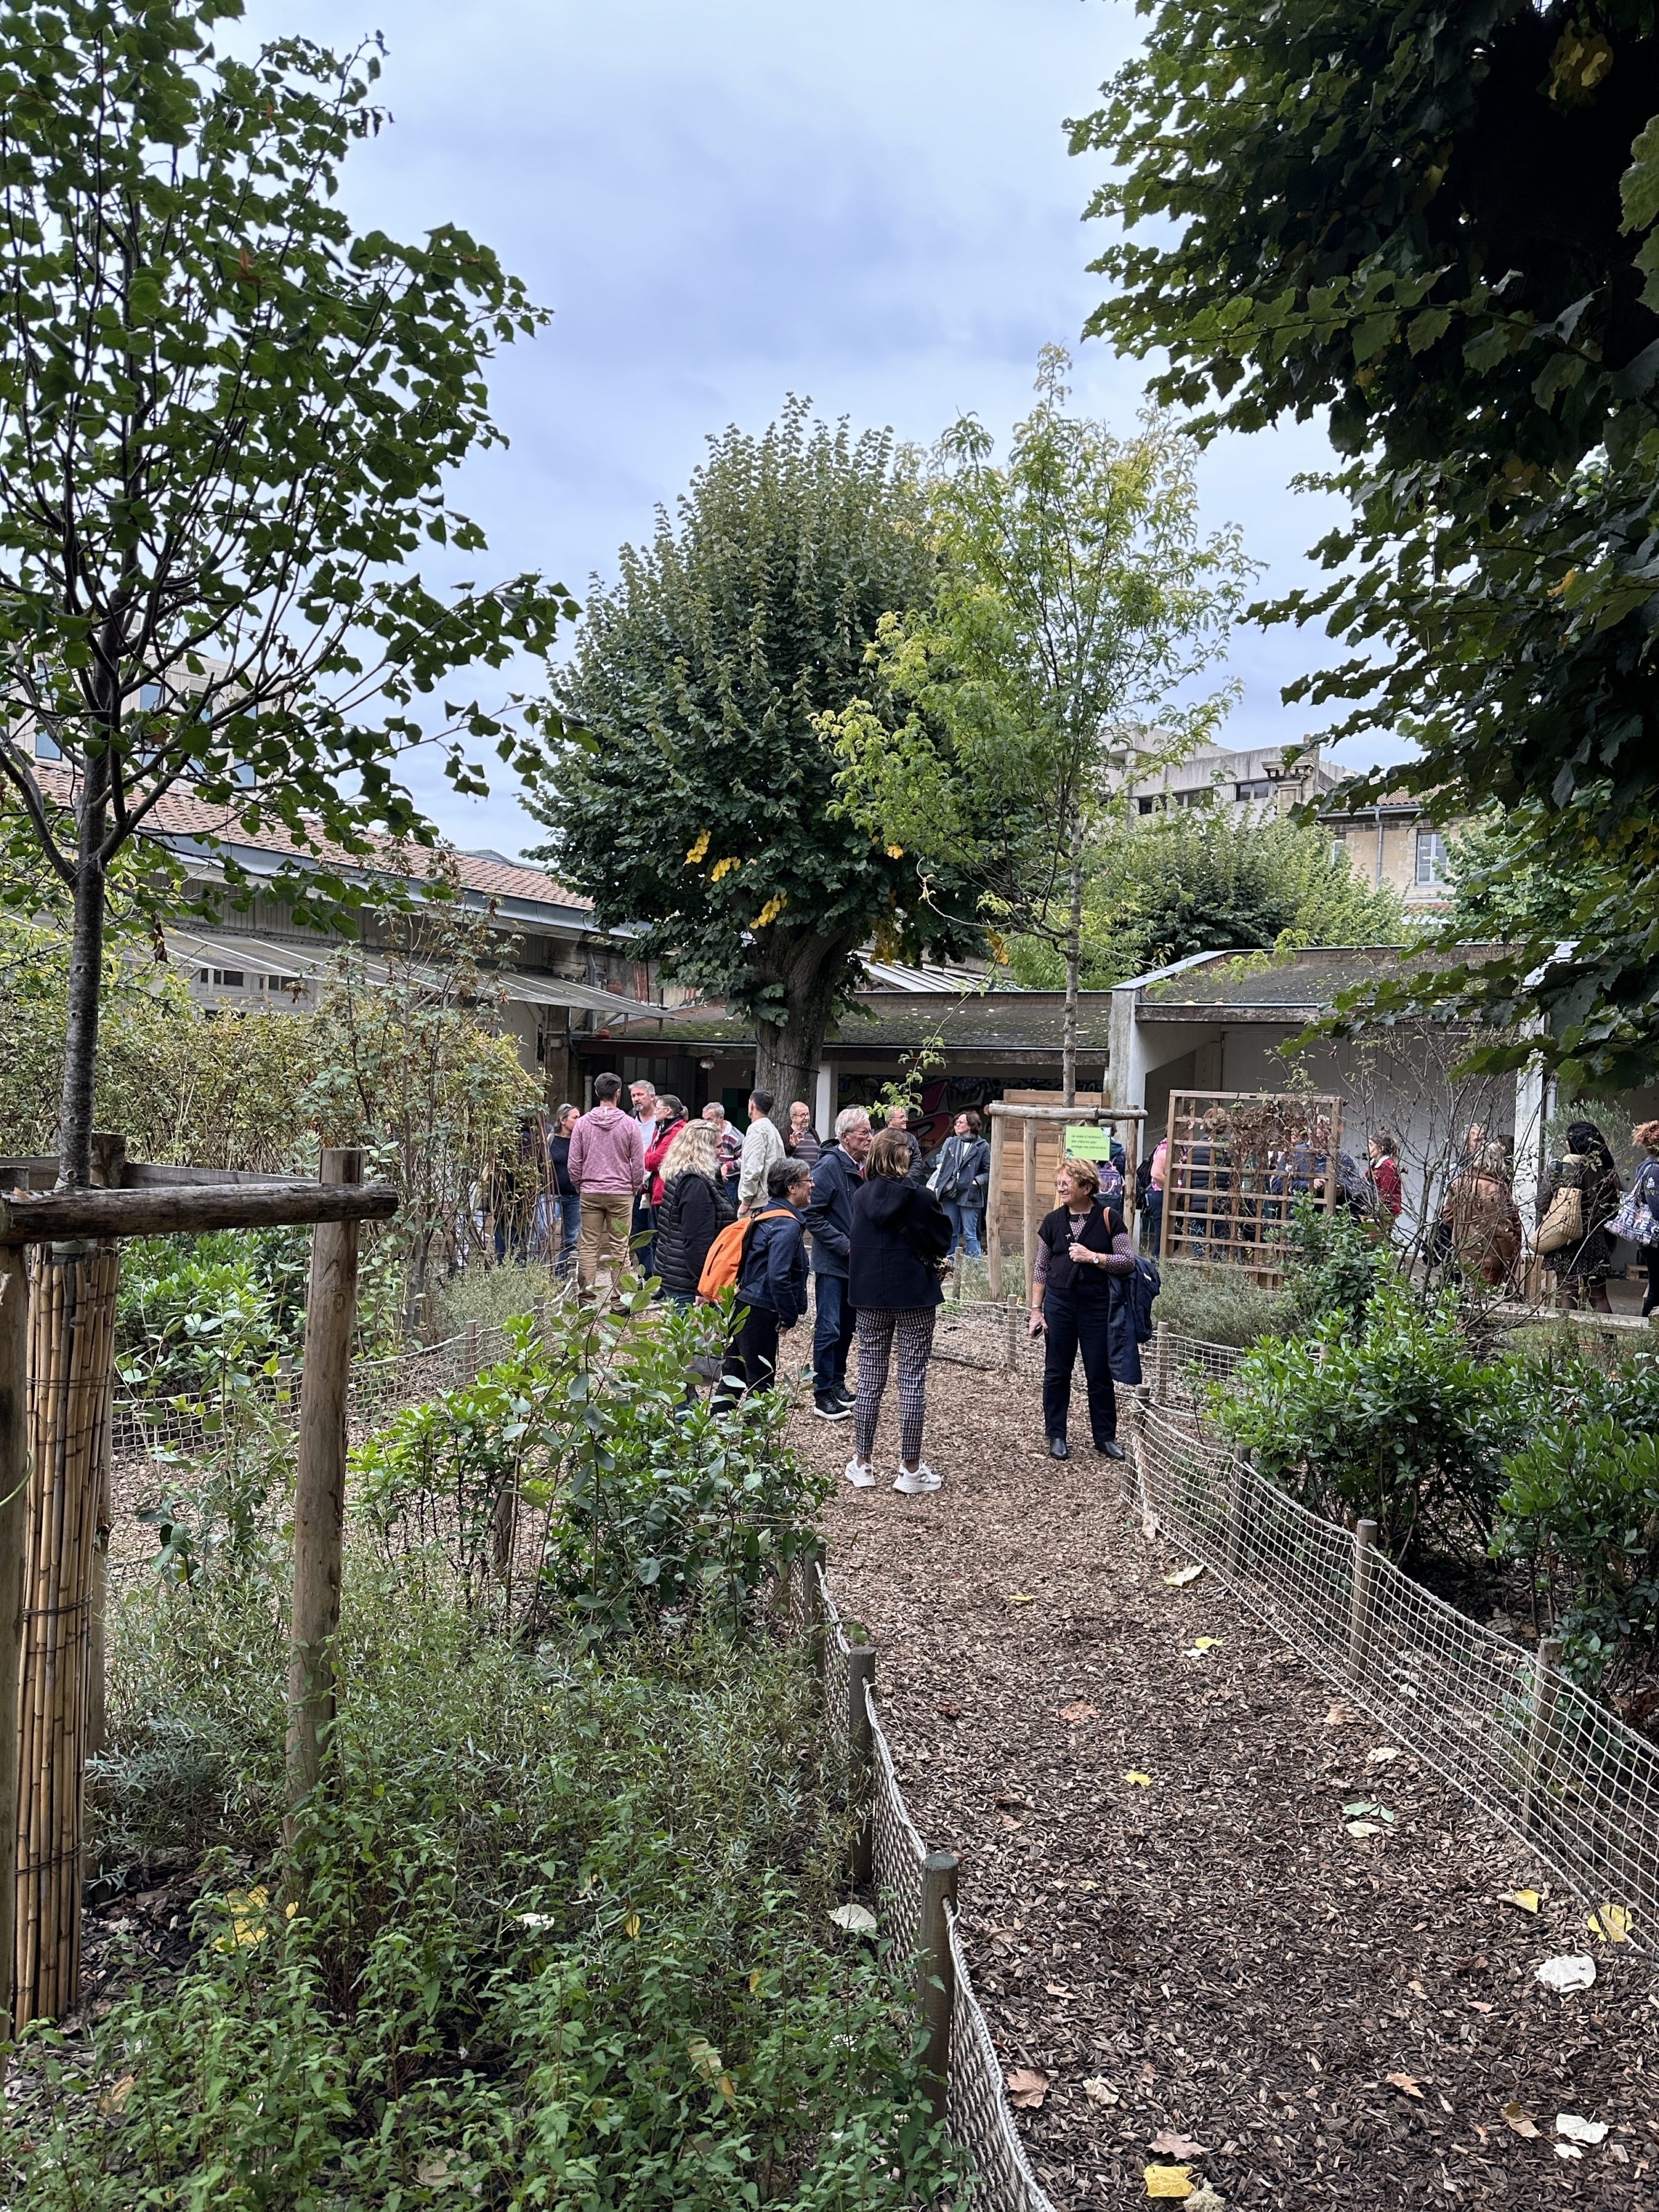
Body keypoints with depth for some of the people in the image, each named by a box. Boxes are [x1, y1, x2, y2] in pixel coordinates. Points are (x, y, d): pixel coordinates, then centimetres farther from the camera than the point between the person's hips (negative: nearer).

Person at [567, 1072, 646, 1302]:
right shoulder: (630, 1124, -4)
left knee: (588, 1246, 5)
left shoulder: (583, 1123, 1)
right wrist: (634, 1189, 13)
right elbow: (638, 1164, 0)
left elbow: (574, 1163, 3)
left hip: (590, 1193, 2)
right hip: (621, 1194, -2)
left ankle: (585, 1297, 5)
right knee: (620, 1247, 2)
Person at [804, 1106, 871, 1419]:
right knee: (829, 1329, -4)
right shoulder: (830, 1166, -15)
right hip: (832, 1263, -7)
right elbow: (813, 1214, -18)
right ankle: (823, 1394, 3)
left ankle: (837, 1382, 28)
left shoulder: (865, 1168, 7)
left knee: (847, 1327, 15)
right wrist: (844, 1245, -19)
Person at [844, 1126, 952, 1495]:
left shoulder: (860, 1196, -1)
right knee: (913, 1378, 3)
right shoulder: (920, 1197, -13)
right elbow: (943, 1240, -2)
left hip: (870, 1295, 4)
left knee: (870, 1377, 11)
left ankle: (861, 1464, 16)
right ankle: (910, 1468, 7)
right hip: (914, 1295, -4)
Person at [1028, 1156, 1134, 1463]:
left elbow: (1128, 1262, -4)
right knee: (1057, 1372, 7)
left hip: (1097, 1305, -2)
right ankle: (1056, 1435, 19)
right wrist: (1036, 1310, 4)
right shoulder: (1053, 1221, 4)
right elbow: (1041, 1269, 8)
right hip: (1059, 1303, 2)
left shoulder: (1108, 1219, -4)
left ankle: (1105, 1436, 19)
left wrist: (1093, 1257, -16)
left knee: (1100, 1373, 6)